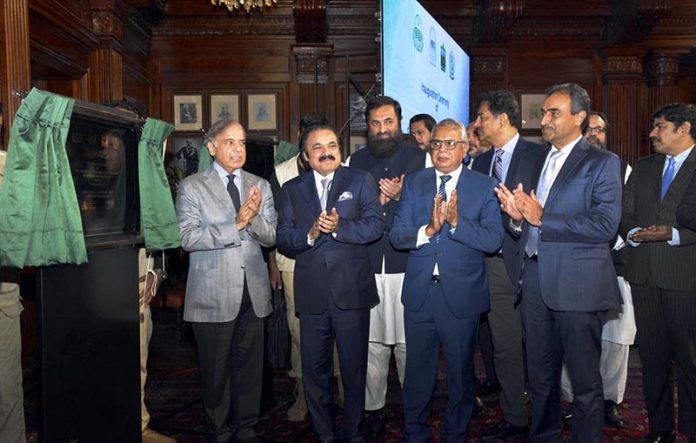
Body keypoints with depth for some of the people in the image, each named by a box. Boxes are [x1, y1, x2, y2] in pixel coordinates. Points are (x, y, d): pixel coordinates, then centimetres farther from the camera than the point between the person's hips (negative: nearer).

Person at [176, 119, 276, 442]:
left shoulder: (260, 185, 9)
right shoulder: (192, 187, -2)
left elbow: (272, 237, 3)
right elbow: (187, 237, -14)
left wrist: (253, 218, -17)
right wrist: (236, 224, -20)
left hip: (253, 293, 3)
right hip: (213, 294, -3)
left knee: (249, 367, 13)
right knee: (216, 370, 9)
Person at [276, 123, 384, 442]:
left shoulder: (360, 181, 4)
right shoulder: (292, 189, 9)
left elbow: (375, 225, -8)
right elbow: (283, 239, 1)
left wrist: (339, 227, -21)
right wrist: (310, 234, -17)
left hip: (352, 289, -1)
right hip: (311, 292, 2)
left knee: (354, 367, 11)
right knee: (314, 370, 12)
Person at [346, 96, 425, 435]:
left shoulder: (419, 159, 6)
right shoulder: (355, 162, 12)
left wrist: (402, 197, -13)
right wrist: (372, 203, -7)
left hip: (407, 265, -1)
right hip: (367, 266, 2)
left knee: (409, 342, 3)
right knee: (372, 341, 5)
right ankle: (374, 406, 22)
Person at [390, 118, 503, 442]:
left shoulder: (484, 187, -2)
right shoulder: (414, 183, 4)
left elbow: (493, 240, -13)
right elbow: (396, 236, -5)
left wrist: (456, 222, -26)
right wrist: (428, 229, -22)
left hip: (462, 293, -1)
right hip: (419, 291, 2)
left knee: (461, 369, 14)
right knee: (417, 368, 15)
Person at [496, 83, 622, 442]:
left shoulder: (602, 163, -3)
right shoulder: (531, 163, 15)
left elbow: (605, 224, -16)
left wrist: (542, 218, -17)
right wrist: (517, 218, -8)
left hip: (577, 283, -5)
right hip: (534, 280, 6)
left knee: (585, 382, 5)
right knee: (540, 378, 16)